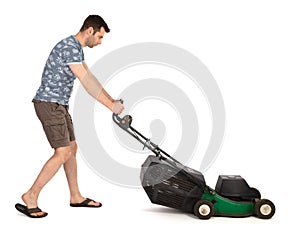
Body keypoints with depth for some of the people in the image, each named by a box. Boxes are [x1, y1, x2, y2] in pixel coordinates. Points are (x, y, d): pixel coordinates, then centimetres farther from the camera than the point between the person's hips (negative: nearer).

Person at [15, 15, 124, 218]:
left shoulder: (76, 48, 14)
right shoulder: (69, 48, -18)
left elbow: (91, 78, 18)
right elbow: (87, 83, -20)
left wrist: (112, 100, 14)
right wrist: (111, 106, -15)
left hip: (59, 106, 10)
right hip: (49, 105, -10)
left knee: (72, 148, 12)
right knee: (63, 153, -12)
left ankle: (76, 197, 22)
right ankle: (30, 198, -5)